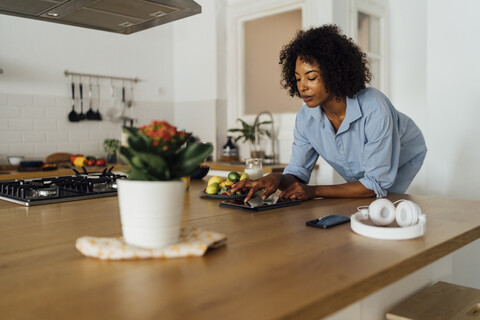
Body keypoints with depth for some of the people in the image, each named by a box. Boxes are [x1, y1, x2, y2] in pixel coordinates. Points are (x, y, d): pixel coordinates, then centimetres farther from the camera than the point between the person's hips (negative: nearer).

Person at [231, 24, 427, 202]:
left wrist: (315, 191, -39)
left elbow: (377, 184, -35)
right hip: (360, 176, 5)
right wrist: (278, 179, -39)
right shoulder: (306, 117, -22)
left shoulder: (374, 109, -39)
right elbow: (297, 173, -14)